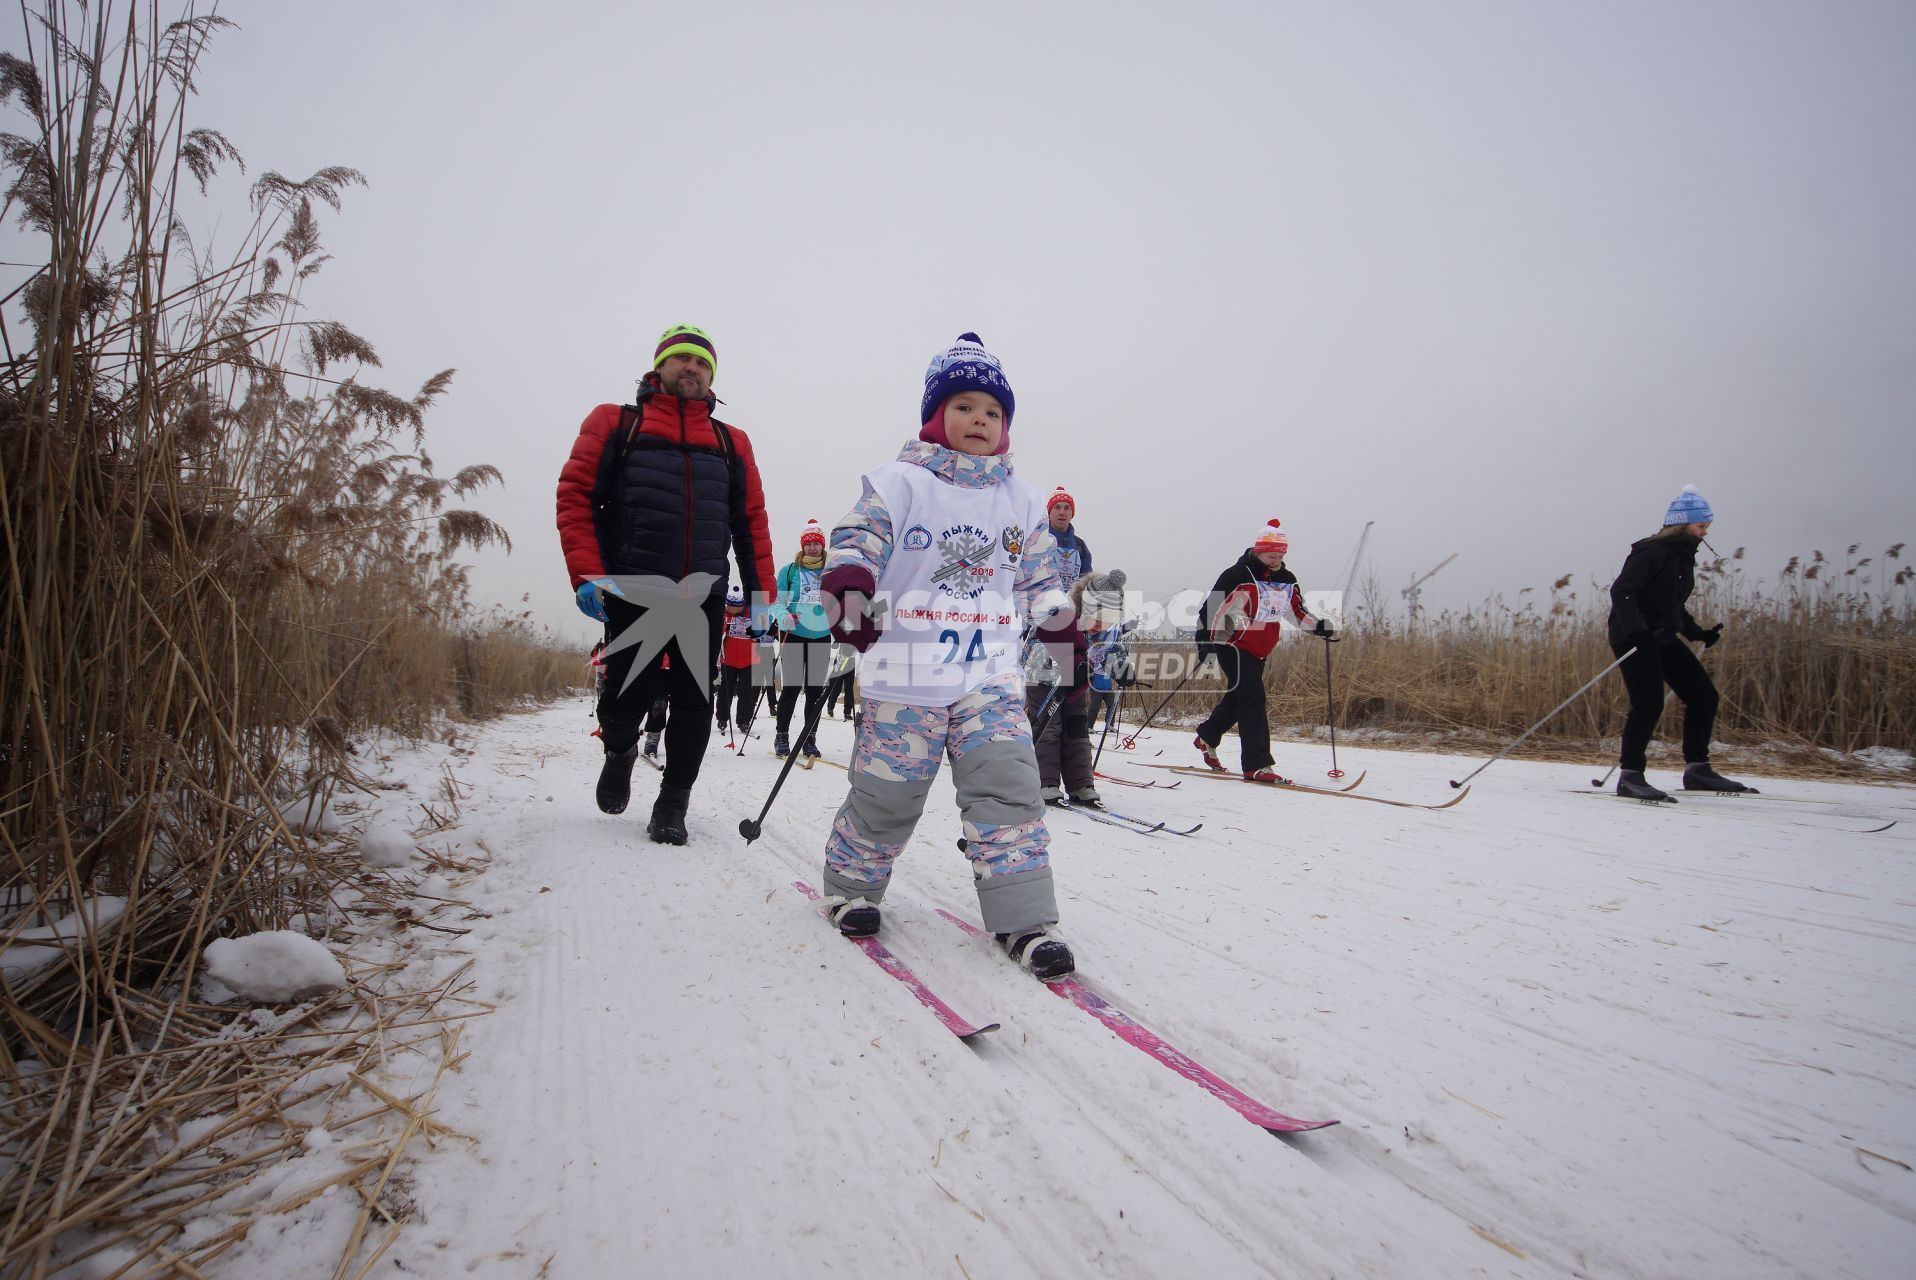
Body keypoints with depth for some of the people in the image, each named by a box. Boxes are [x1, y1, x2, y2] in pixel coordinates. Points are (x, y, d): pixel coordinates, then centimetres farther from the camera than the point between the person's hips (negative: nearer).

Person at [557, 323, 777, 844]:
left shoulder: (731, 443, 16)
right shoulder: (615, 423, 9)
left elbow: (751, 520, 13)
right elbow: (576, 495, 1)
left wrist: (760, 593, 5)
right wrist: (588, 575, -11)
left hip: (703, 598, 2)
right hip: (632, 592, -2)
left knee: (693, 700, 1)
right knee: (629, 695, -1)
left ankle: (673, 803, 18)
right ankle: (620, 752, 35)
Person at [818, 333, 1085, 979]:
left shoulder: (1022, 501, 15)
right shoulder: (897, 483, 1)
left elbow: (1042, 581, 21)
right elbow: (856, 542, -8)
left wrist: (1068, 636, 16)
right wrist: (847, 591, -27)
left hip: (992, 672, 3)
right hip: (908, 672, -3)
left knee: (1008, 784, -7)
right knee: (888, 792, 5)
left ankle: (1023, 918, 2)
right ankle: (852, 885, 30)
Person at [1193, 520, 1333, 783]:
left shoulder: (1287, 581, 7)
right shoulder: (1238, 576, -16)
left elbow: (1297, 611, 20)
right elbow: (1211, 608, -18)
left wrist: (1319, 626, 6)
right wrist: (1205, 640, -25)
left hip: (1260, 652, 8)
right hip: (1234, 646, -8)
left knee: (1237, 698, 17)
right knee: (1253, 699, -16)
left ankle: (1206, 738, 40)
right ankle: (1257, 765, -16)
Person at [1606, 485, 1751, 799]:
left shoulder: (1683, 556, 16)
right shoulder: (1653, 551, -13)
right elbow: (1621, 591, -22)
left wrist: (1699, 633, 18)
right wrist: (1636, 631, -32)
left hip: (1663, 638, 10)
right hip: (1634, 638, -10)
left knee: (1704, 695, 6)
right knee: (1649, 704, -17)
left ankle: (1696, 769, 15)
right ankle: (1629, 776, -9)